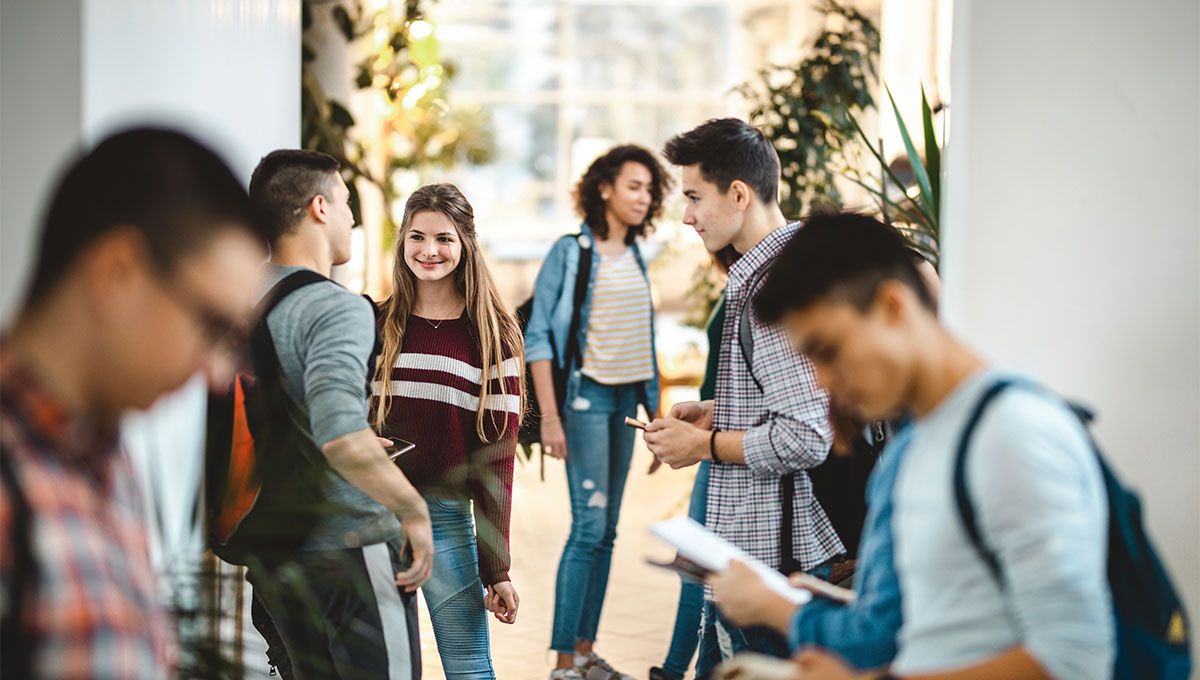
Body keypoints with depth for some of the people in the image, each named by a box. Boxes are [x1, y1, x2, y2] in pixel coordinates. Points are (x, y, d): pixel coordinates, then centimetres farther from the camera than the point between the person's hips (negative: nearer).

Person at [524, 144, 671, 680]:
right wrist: (549, 414, -15)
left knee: (606, 530, 7)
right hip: (586, 394, -6)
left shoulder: (635, 257, 12)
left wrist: (654, 409, 14)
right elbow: (538, 336, -9)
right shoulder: (570, 252, -6)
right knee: (589, 526, -12)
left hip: (627, 396, 7)